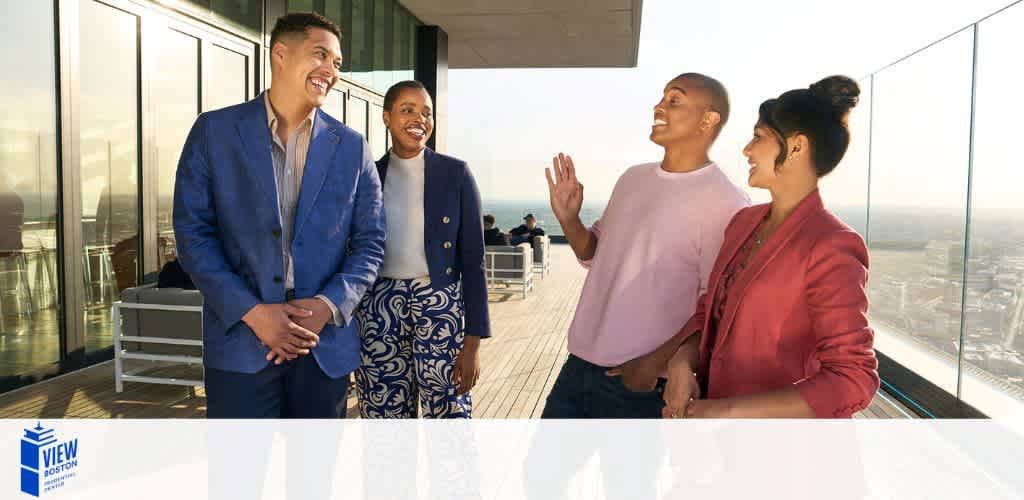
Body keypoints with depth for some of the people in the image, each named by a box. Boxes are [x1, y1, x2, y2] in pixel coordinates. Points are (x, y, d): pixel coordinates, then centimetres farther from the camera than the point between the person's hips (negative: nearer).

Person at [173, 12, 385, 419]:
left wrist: (328, 306, -12)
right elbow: (192, 232, -3)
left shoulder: (351, 147, 4)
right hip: (240, 339, -2)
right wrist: (252, 311, -13)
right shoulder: (214, 131, 0)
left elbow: (370, 242, 4)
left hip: (326, 344, 2)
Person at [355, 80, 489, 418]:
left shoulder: (455, 173, -1)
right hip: (379, 311, 2)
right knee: (385, 413, 9)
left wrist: (473, 341, -8)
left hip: (441, 308, -2)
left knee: (448, 410, -1)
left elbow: (473, 260, -2)